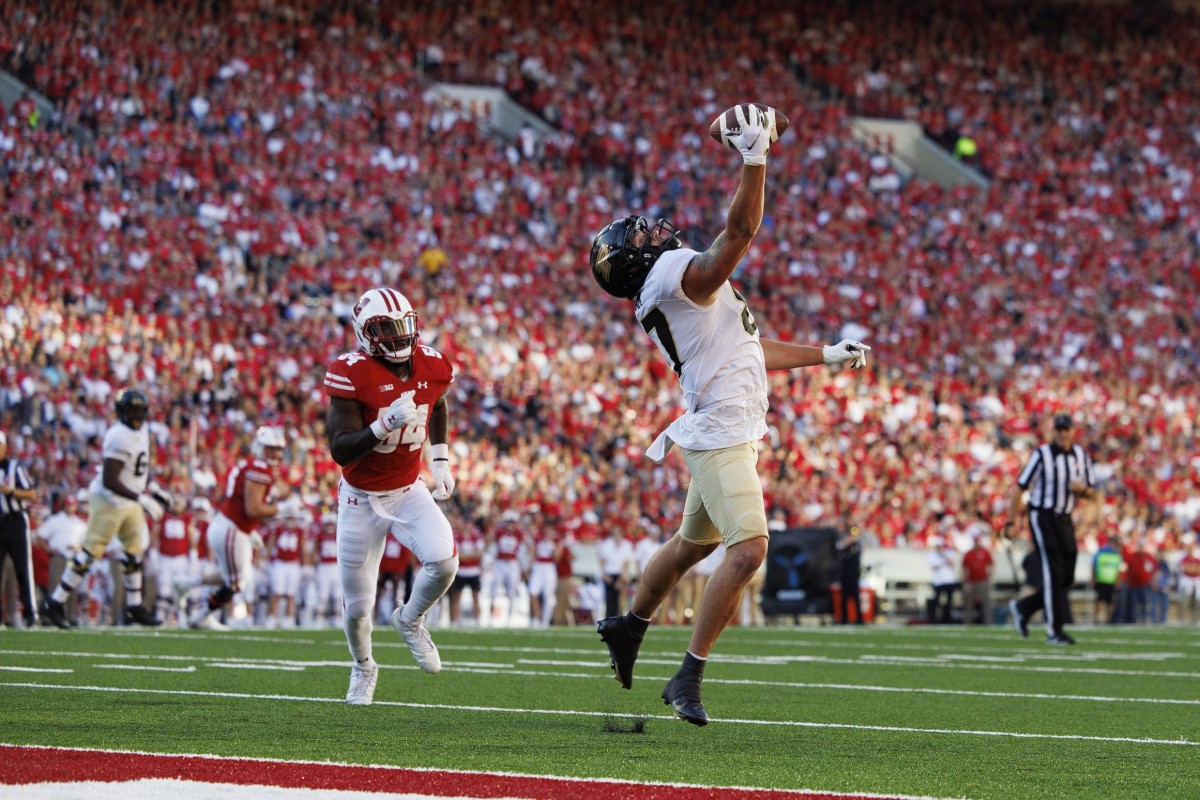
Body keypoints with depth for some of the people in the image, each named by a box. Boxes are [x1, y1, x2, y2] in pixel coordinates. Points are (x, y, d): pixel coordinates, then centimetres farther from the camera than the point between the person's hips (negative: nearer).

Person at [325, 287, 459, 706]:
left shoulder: (431, 367, -8)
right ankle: (363, 667, 37)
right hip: (362, 499, -3)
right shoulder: (352, 374, -22)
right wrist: (386, 424, -39)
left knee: (444, 561, -25)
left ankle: (409, 620, 8)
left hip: (409, 492, 3)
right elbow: (340, 450, -26)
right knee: (358, 607, 3)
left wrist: (441, 460, 12)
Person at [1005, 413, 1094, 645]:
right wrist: (1011, 522, -10)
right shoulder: (1041, 455, -10)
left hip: (1064, 520, 6)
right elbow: (1019, 488, -7)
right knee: (1053, 573, -11)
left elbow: (1091, 492, 14)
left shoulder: (1081, 456, 6)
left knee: (1066, 579, 5)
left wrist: (1083, 489, -10)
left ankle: (1022, 608, 24)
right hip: (1042, 516, -6)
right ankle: (1054, 631, -7)